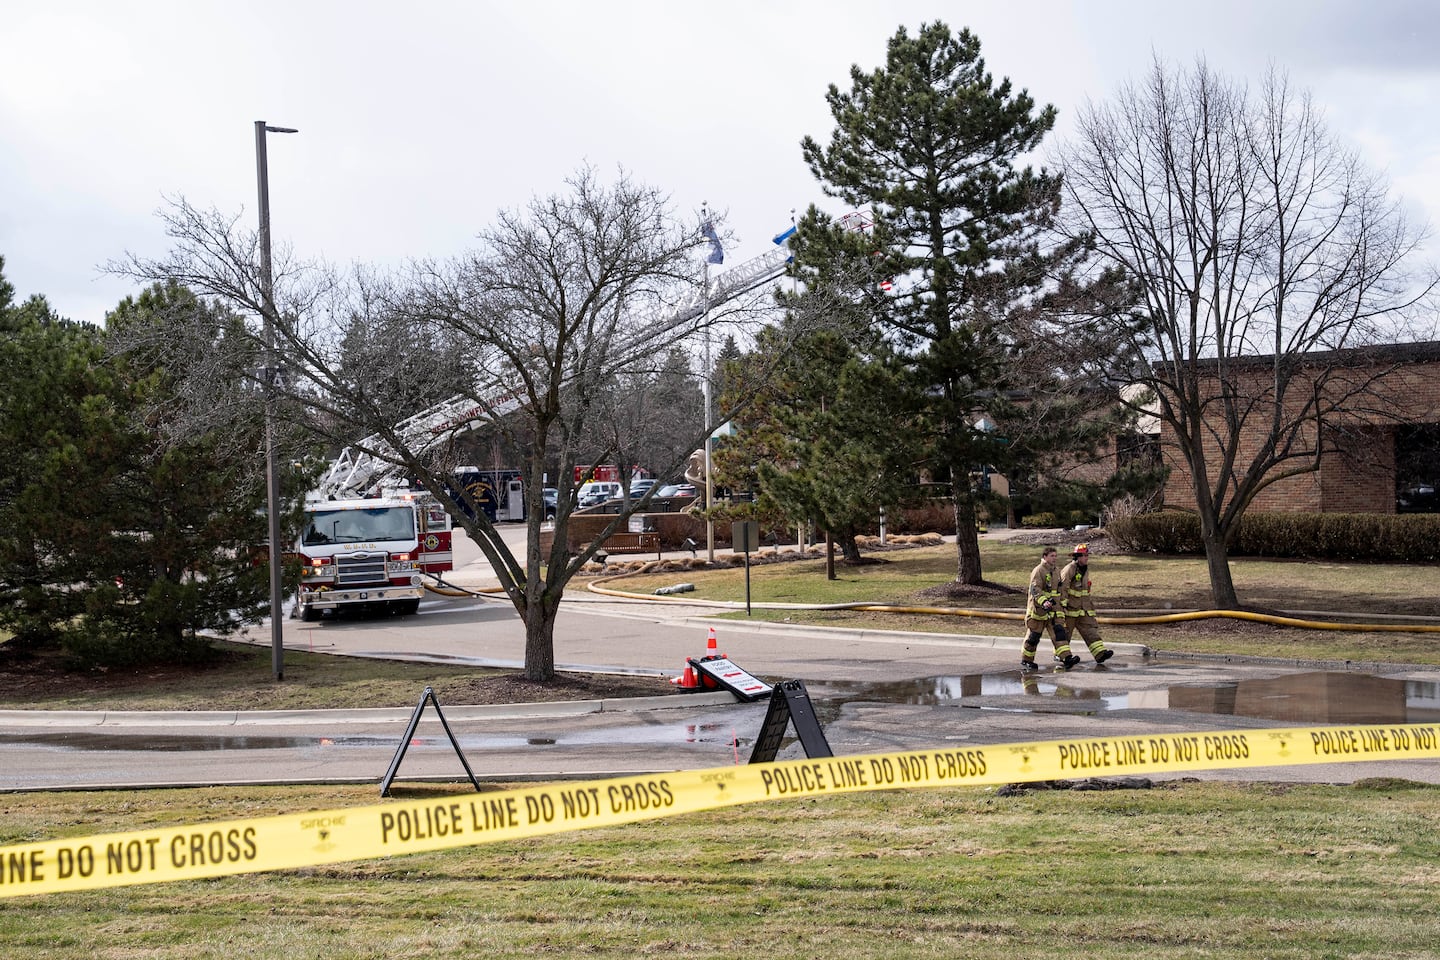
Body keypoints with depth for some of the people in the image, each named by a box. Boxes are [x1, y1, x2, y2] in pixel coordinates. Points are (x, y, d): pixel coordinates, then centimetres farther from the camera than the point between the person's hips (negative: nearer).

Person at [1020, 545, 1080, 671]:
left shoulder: (1056, 571, 15)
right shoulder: (1038, 571, -12)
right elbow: (1035, 589, -24)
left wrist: (1061, 607, 26)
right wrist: (1043, 602, -39)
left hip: (1053, 609, 7)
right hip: (1038, 609, -7)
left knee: (1059, 632, -8)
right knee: (1033, 636, 2)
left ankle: (1066, 657, -17)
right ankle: (1026, 661, 16)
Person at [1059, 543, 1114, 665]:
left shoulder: (1086, 569, 11)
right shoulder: (1069, 569, -15)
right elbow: (1062, 588, -18)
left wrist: (1090, 603, 24)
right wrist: (1063, 604, -22)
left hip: (1083, 608, 7)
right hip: (1070, 608, -7)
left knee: (1090, 628, -5)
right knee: (1065, 632, 5)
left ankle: (1100, 653, -14)